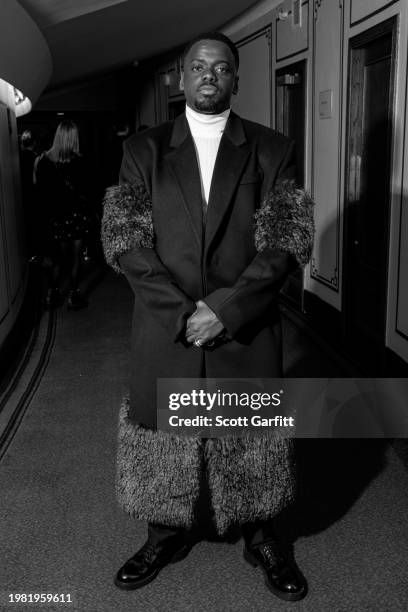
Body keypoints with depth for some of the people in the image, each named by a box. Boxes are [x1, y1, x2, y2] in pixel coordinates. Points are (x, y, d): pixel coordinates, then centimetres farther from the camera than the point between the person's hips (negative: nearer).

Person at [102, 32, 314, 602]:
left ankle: (262, 537, 34)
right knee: (164, 433, 11)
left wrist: (226, 309, -13)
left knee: (252, 437, 10)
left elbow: (285, 243, -3)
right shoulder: (143, 149, 5)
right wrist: (181, 312, -12)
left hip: (247, 329, 0)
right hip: (165, 329, 1)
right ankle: (167, 534, 34)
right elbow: (126, 241, -2)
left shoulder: (272, 149, 3)